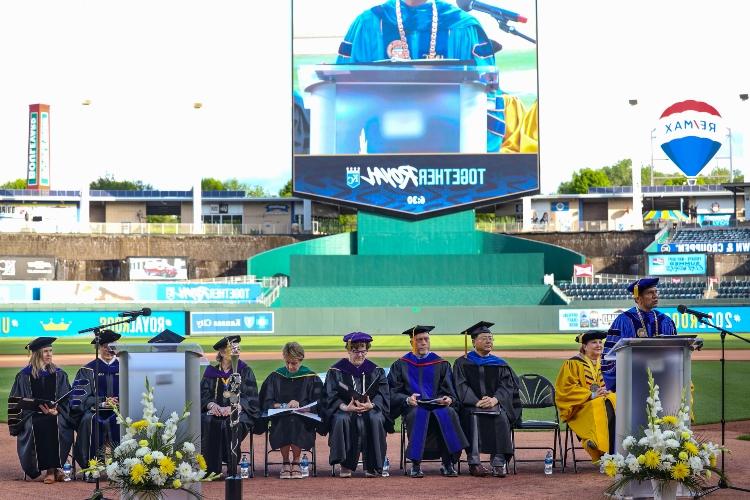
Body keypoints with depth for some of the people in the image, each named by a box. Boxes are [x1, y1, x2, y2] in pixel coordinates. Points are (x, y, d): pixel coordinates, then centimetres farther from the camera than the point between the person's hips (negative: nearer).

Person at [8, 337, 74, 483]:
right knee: (41, 426, -34)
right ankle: (51, 469, -32)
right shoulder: (25, 375, 8)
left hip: (55, 413, 1)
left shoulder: (59, 374, 16)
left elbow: (65, 400, 9)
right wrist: (41, 408, -12)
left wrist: (56, 410, -13)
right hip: (32, 414, -1)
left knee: (55, 424, -33)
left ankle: (52, 469, -31)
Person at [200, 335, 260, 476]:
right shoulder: (211, 371, 13)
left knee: (232, 423, -36)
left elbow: (250, 398, -2)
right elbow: (203, 395, 5)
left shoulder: (245, 371, 7)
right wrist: (212, 405, -18)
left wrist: (232, 408, -20)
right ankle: (211, 469, -30)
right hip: (215, 412, 2)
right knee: (207, 422, -33)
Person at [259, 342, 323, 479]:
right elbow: (266, 403, 9)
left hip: (303, 421, -1)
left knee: (294, 422, -36)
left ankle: (296, 462, -18)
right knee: (285, 422, -35)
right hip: (280, 420, 1)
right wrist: (283, 406, -9)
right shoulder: (275, 377, 14)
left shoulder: (311, 378, 10)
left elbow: (317, 405, 3)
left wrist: (300, 405, -14)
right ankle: (285, 463, -19)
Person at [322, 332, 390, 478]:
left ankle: (372, 466, -24)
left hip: (370, 409, 1)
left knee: (375, 419, -34)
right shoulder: (336, 371, 5)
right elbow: (330, 396, -4)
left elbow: (382, 394, 0)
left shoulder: (376, 371, 10)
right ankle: (345, 465, -26)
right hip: (344, 410, -1)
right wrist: (345, 407, -24)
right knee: (342, 419, -36)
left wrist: (371, 405, -22)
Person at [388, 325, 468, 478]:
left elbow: (449, 391, 11)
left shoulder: (441, 364, 18)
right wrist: (407, 399, -16)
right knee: (417, 415, -38)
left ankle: (447, 464, -29)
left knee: (449, 413, -33)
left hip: (437, 405, 1)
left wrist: (449, 399, -13)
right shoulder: (400, 365, 14)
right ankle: (416, 464, -32)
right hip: (412, 407, -1)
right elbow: (393, 393, 5)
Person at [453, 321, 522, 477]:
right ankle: (474, 462, -38)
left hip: (495, 404, 1)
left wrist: (495, 399, -18)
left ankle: (499, 462, -36)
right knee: (473, 416, -35)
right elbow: (461, 387, -2)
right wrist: (477, 402, -19)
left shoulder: (500, 364, 17)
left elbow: (507, 386, 3)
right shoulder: (462, 363, 11)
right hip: (471, 405, -1)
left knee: (500, 416, -32)